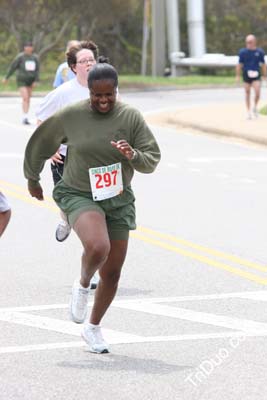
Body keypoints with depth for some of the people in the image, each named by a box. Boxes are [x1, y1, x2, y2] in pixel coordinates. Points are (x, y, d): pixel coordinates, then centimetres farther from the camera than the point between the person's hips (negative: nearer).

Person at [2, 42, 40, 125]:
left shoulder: (35, 57, 4)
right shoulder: (20, 57, -7)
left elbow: (37, 70, 5)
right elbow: (12, 67, -1)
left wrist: (35, 81, -6)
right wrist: (6, 78, 3)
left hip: (30, 81, 4)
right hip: (22, 80, -4)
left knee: (28, 99, 9)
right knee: (25, 98, -16)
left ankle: (25, 118, 19)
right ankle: (25, 117, -19)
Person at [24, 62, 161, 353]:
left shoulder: (131, 118, -5)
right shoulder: (70, 116, -10)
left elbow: (152, 160, -5)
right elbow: (39, 144, 6)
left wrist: (133, 155, -27)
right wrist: (32, 178, 17)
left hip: (118, 199, 3)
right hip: (79, 195, -3)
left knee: (112, 272, 8)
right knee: (98, 247, -32)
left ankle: (93, 328, 32)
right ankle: (82, 285, 1)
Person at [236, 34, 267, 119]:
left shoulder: (259, 52, 2)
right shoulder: (243, 52, 0)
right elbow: (239, 65, 3)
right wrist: (238, 76, -1)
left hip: (256, 75, 0)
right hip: (246, 75, 0)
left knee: (257, 93, -14)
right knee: (247, 94, 4)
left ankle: (255, 108, 11)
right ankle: (249, 112, 14)